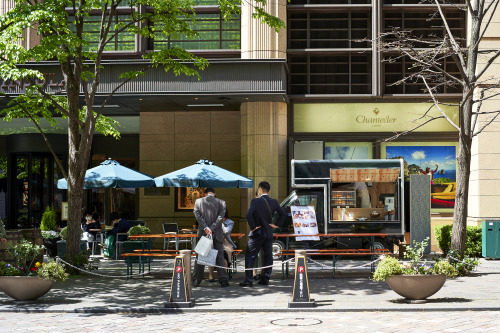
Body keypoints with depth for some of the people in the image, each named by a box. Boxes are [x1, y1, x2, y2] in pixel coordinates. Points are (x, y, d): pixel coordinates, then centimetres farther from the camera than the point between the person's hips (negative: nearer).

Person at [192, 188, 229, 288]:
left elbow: (198, 215, -8)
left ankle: (196, 281, 10)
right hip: (217, 234, -1)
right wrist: (211, 229, -13)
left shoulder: (198, 201, 3)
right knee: (219, 256, 5)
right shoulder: (221, 202, 2)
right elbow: (220, 217, -8)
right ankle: (223, 280, -3)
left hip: (202, 233, 1)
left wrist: (205, 228, -14)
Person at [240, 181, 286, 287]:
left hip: (257, 233, -5)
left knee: (250, 256, 1)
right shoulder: (274, 202, 2)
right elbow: (283, 214, 8)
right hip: (269, 233, 5)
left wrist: (252, 227, -12)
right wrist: (276, 225, 10)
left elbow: (249, 215, -23)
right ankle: (265, 279, 15)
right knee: (268, 257, 13)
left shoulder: (255, 201, -12)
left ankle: (248, 280, -5)